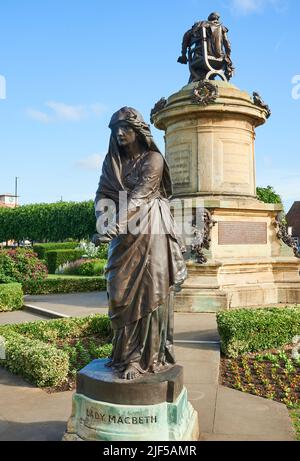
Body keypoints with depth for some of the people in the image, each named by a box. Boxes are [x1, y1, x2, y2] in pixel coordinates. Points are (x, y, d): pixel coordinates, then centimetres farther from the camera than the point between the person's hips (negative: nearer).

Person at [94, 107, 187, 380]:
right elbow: (103, 194, 0)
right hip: (124, 235, 5)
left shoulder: (153, 159, -4)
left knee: (150, 291, -4)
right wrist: (104, 222, -19)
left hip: (150, 232, -4)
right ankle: (127, 355, 13)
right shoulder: (113, 161, 12)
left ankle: (150, 357, 4)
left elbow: (141, 193, -17)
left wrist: (118, 223, -30)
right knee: (121, 293, 2)